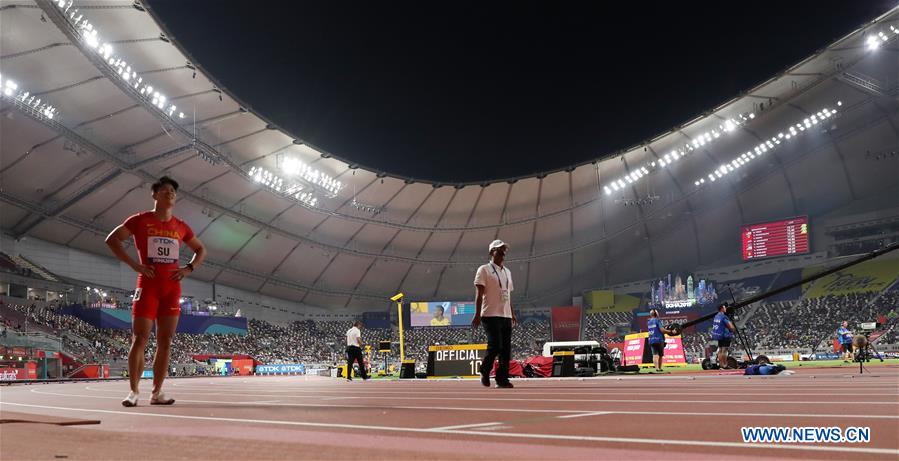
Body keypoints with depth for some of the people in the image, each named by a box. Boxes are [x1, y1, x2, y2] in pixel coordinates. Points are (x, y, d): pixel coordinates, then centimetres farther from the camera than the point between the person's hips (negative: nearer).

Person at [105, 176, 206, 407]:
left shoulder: (181, 227, 12)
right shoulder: (141, 220, 2)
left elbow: (201, 250, 22)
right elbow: (112, 239, -1)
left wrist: (188, 268, 4)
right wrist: (134, 265, -10)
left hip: (172, 287, 4)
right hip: (148, 285, -4)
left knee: (165, 341, 3)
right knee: (140, 339, -7)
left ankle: (156, 393, 9)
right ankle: (134, 391, 4)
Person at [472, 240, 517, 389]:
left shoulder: (507, 271, 20)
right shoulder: (484, 270, -2)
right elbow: (479, 293, -8)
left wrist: (512, 313, 16)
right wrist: (477, 314, -16)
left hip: (506, 316, 7)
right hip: (491, 315, -7)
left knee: (506, 348, 3)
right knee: (495, 345, -14)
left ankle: (502, 379, 8)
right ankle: (485, 370, 10)